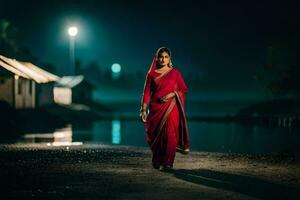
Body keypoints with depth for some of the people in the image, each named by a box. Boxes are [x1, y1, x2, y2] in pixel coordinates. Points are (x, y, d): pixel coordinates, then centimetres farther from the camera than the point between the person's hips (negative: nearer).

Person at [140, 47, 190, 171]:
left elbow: (184, 89, 5)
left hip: (170, 108, -1)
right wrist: (143, 110, -2)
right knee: (154, 135, 3)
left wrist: (172, 94, -12)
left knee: (169, 134, -10)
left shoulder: (175, 72, 4)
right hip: (155, 108, 1)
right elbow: (146, 92, 3)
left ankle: (167, 163, -2)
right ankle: (157, 161, 23)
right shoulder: (151, 74, 5)